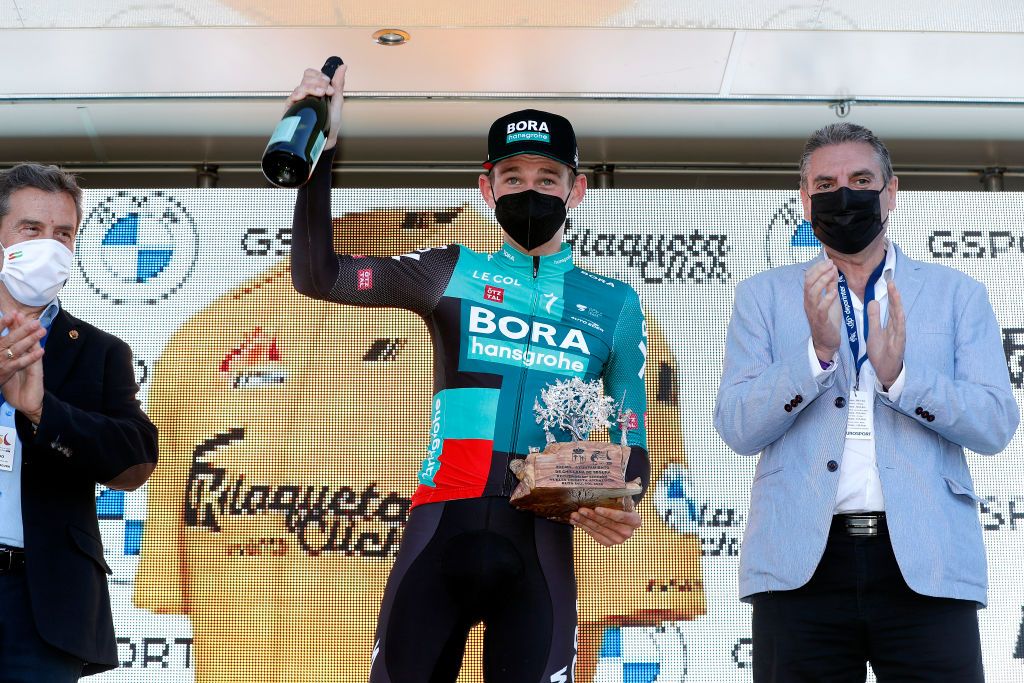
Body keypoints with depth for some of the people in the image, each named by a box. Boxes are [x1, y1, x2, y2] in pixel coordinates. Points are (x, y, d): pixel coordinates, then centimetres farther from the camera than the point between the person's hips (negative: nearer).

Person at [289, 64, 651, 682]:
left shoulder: (613, 304, 14)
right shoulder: (453, 275, 11)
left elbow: (632, 440, 13)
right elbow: (319, 276, 3)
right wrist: (321, 150, -4)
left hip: (540, 543, 0)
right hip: (441, 529, 0)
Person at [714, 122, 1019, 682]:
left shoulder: (957, 294, 11)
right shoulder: (764, 296, 10)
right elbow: (737, 428, -1)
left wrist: (898, 375, -15)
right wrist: (818, 351, -15)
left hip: (925, 566, 0)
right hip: (801, 565, 0)